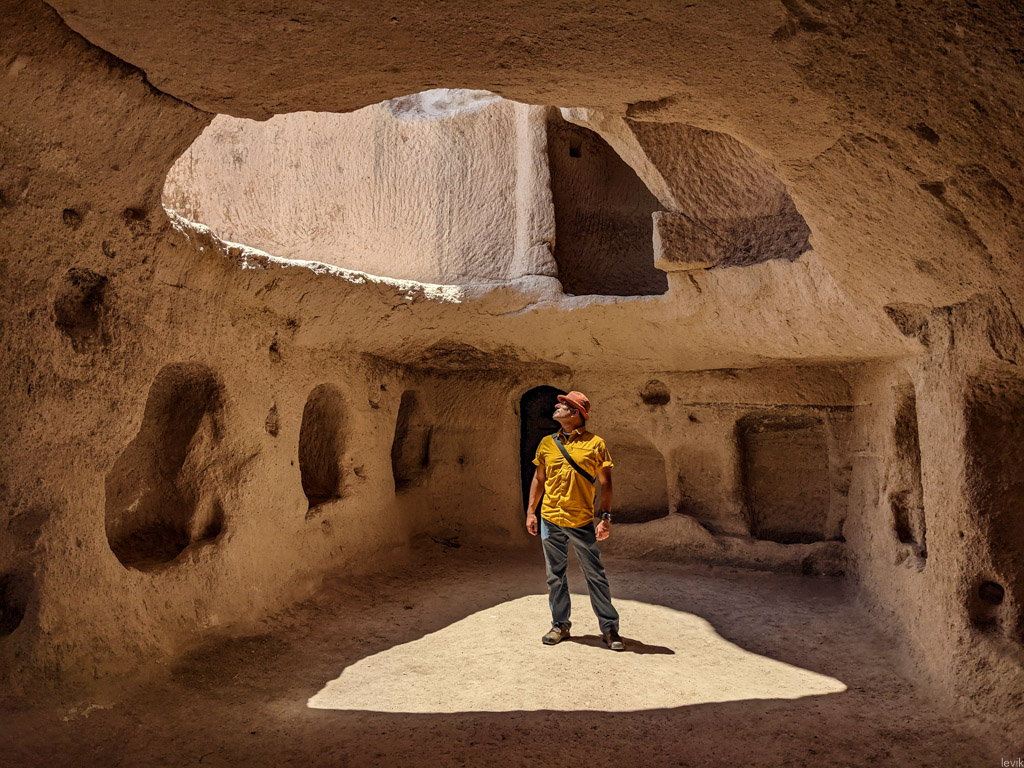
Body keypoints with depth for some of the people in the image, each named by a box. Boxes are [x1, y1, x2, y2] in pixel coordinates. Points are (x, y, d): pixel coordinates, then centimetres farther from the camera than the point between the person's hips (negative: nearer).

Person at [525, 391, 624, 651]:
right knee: (555, 575, 11)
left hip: (582, 522, -3)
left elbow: (605, 483, -1)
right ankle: (560, 625, 24)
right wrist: (530, 511, 9)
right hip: (550, 521, 4)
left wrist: (605, 517, -8)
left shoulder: (595, 443, -3)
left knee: (595, 576, 3)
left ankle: (610, 629, 13)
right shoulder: (547, 443, 7)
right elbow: (539, 479, 15)